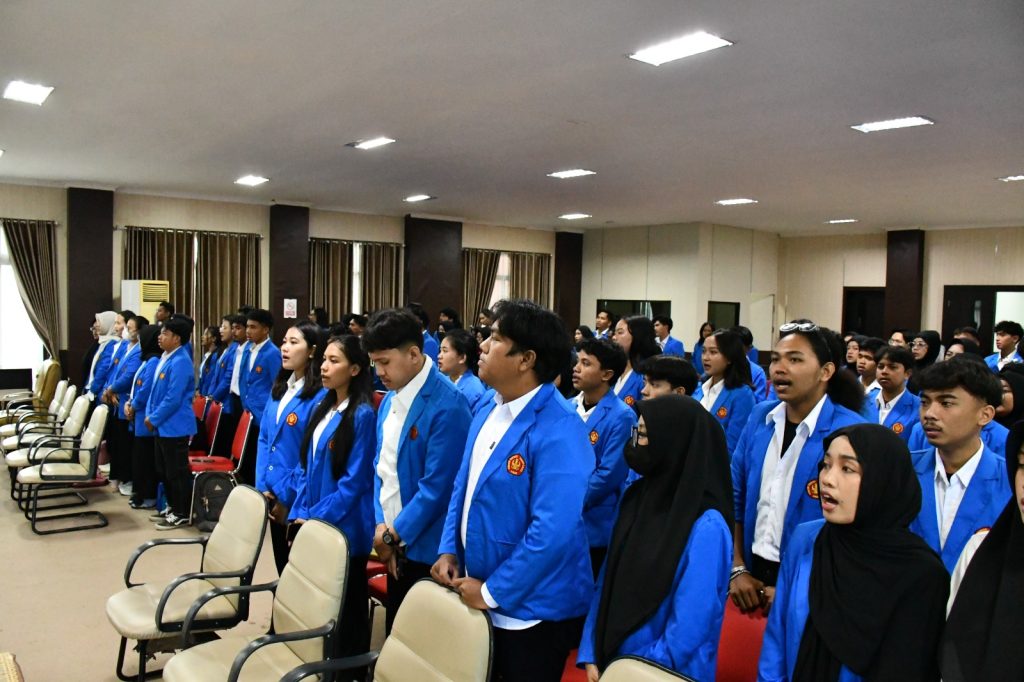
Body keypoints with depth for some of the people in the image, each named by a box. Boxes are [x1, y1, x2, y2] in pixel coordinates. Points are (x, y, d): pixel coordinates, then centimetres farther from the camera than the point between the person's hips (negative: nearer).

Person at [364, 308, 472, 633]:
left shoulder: (447, 405, -21)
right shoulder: (390, 399, 7)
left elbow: (437, 485, -22)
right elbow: (381, 466, 10)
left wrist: (394, 533, -13)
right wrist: (381, 525, -2)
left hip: (426, 548, -8)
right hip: (396, 544, 8)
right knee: (396, 634, 20)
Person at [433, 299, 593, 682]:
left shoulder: (558, 431, -24)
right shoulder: (487, 411, 4)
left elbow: (552, 531, -28)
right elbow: (464, 486, 14)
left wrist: (492, 592, -20)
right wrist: (449, 550, 2)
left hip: (530, 610, -8)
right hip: (475, 595, 8)